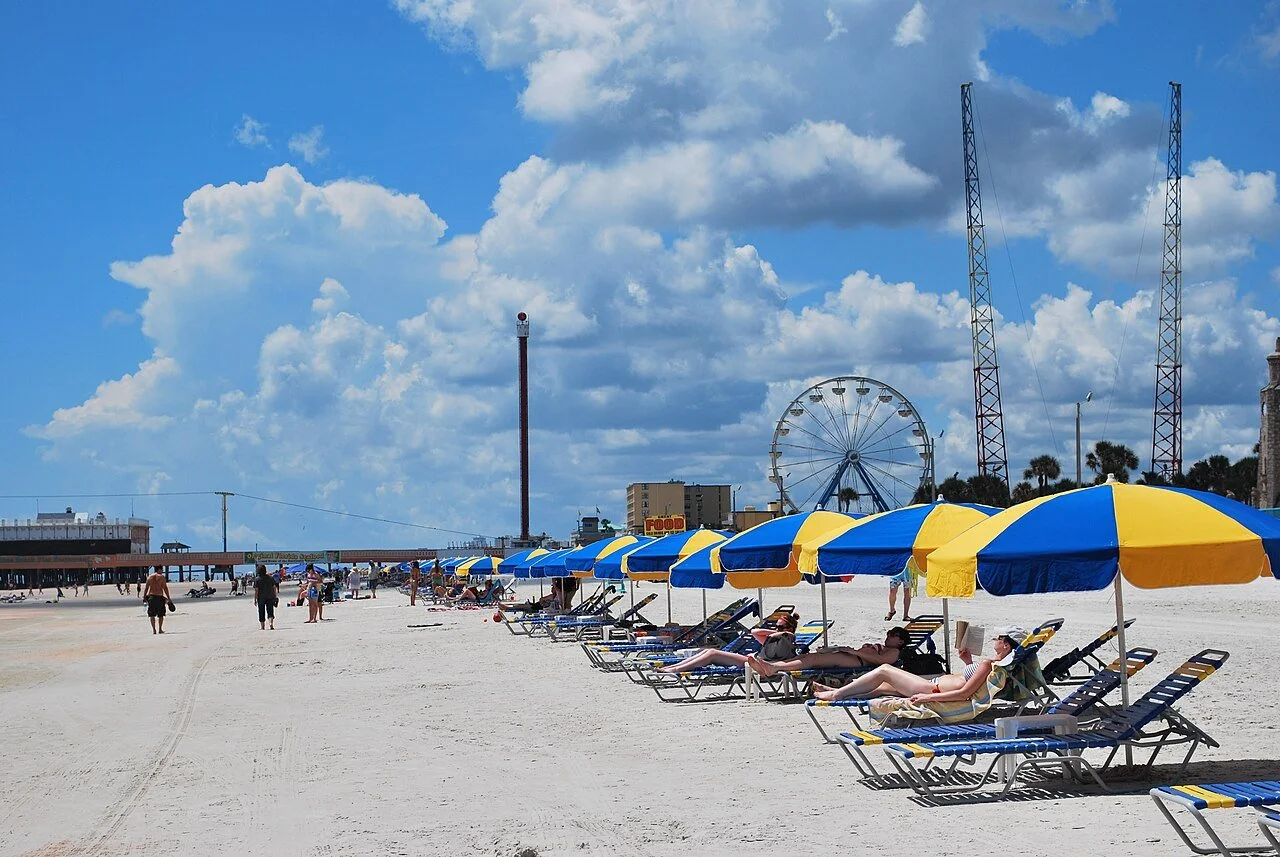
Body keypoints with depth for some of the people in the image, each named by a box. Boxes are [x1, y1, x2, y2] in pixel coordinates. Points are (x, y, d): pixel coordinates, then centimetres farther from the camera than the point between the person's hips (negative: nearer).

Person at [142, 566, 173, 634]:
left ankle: (154, 629, 0)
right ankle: (160, 629, 7)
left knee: (152, 615, 6)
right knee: (160, 615, 8)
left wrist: (144, 597, 8)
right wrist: (168, 598, -4)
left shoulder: (149, 577, 7)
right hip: (159, 596, -3)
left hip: (151, 596, 3)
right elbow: (165, 588, -7)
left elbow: (146, 588, 3)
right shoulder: (161, 577, -3)